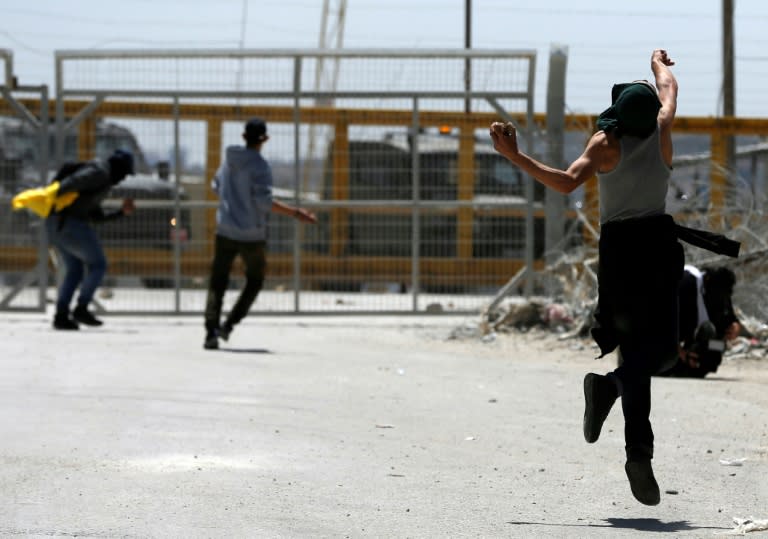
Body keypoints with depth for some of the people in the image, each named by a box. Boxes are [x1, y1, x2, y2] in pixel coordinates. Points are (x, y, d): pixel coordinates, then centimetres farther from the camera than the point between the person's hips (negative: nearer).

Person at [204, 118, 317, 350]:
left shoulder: (229, 160, 4)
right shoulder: (259, 166, -14)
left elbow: (216, 186, 18)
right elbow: (265, 201, -21)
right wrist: (296, 213, -20)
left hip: (225, 232, 4)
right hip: (252, 235, -4)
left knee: (217, 283, 7)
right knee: (254, 282, 14)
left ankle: (211, 331, -5)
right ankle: (228, 325, 3)